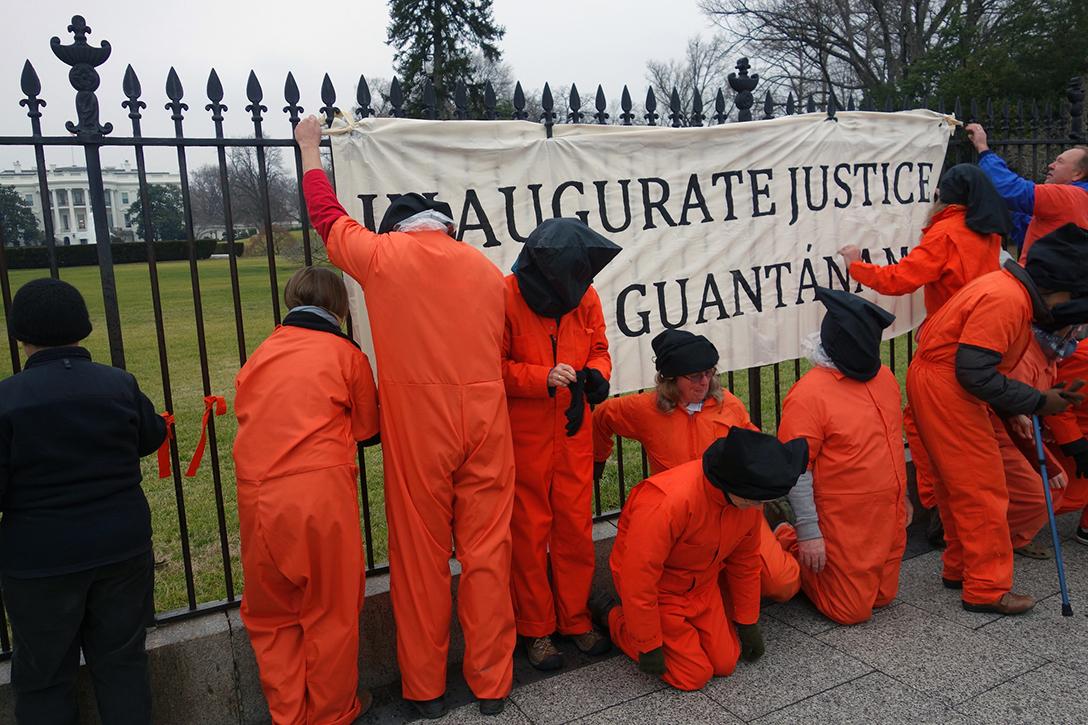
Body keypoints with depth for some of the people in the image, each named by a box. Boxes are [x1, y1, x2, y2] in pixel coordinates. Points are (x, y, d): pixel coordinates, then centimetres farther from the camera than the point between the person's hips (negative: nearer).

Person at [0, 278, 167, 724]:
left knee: (44, 678, 16)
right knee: (122, 662, 18)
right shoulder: (121, 385, -7)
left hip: (40, 561, -3)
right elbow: (152, 437, 9)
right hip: (123, 548, 3)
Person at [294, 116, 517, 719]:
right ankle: (491, 684, 22)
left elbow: (328, 217, 19)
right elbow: (499, 354, 13)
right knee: (486, 552, 10)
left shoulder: (384, 255, 2)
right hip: (486, 422, 3)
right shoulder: (487, 269, 10)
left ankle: (425, 687, 23)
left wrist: (310, 150, 33)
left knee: (421, 556, 9)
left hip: (416, 428, -2)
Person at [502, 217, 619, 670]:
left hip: (574, 434, 4)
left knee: (576, 527, 12)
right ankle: (536, 629, 23)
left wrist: (597, 375, -10)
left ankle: (575, 618, 29)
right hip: (524, 438, -4)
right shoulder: (507, 297, -15)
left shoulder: (584, 296, 0)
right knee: (529, 532, 7)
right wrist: (543, 378, -25)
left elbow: (599, 349, 11)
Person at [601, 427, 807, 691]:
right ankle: (616, 619, 13)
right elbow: (639, 577, -31)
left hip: (702, 586, 6)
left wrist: (748, 622, 12)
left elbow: (745, 561, 3)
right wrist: (648, 646, -21)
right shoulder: (668, 501, -39)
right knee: (694, 675, -5)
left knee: (725, 664, 2)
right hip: (656, 591, -6)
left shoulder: (749, 500, -15)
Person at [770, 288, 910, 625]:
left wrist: (902, 495, 21)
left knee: (883, 597, 17)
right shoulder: (808, 394, -21)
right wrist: (808, 532, -19)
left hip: (889, 518, 7)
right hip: (845, 526, -7)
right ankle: (790, 548, 21)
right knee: (851, 610, 4)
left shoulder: (882, 376, 4)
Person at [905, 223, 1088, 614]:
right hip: (944, 389, -11)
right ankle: (987, 589, 6)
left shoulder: (1011, 291, 12)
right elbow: (974, 371, -26)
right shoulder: (1006, 299, -21)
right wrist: (1037, 401, -16)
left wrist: (1014, 411, 7)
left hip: (939, 384, 11)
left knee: (961, 484, 19)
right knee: (982, 487, -3)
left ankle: (960, 568, 31)